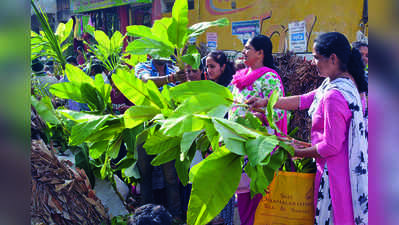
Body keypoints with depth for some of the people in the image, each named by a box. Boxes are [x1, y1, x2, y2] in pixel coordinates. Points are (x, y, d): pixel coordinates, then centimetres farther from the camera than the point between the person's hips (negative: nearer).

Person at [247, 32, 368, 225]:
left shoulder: (334, 96, -26)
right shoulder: (346, 82, 5)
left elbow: (331, 146, -23)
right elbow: (305, 100, 11)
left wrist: (299, 153, -8)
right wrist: (265, 102, 12)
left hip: (335, 171, -9)